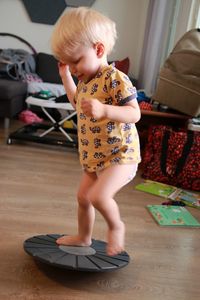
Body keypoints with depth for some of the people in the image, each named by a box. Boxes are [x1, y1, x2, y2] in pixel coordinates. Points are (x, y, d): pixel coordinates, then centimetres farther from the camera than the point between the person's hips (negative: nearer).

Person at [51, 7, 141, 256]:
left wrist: (104, 110, -38)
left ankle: (116, 226, 5)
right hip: (93, 157, 9)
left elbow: (134, 113, -23)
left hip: (120, 154, -9)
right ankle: (83, 237, 39)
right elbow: (78, 103, 28)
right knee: (83, 197, 18)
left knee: (99, 196, -26)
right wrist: (65, 77, 20)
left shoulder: (116, 79, -19)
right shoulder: (85, 80, 8)